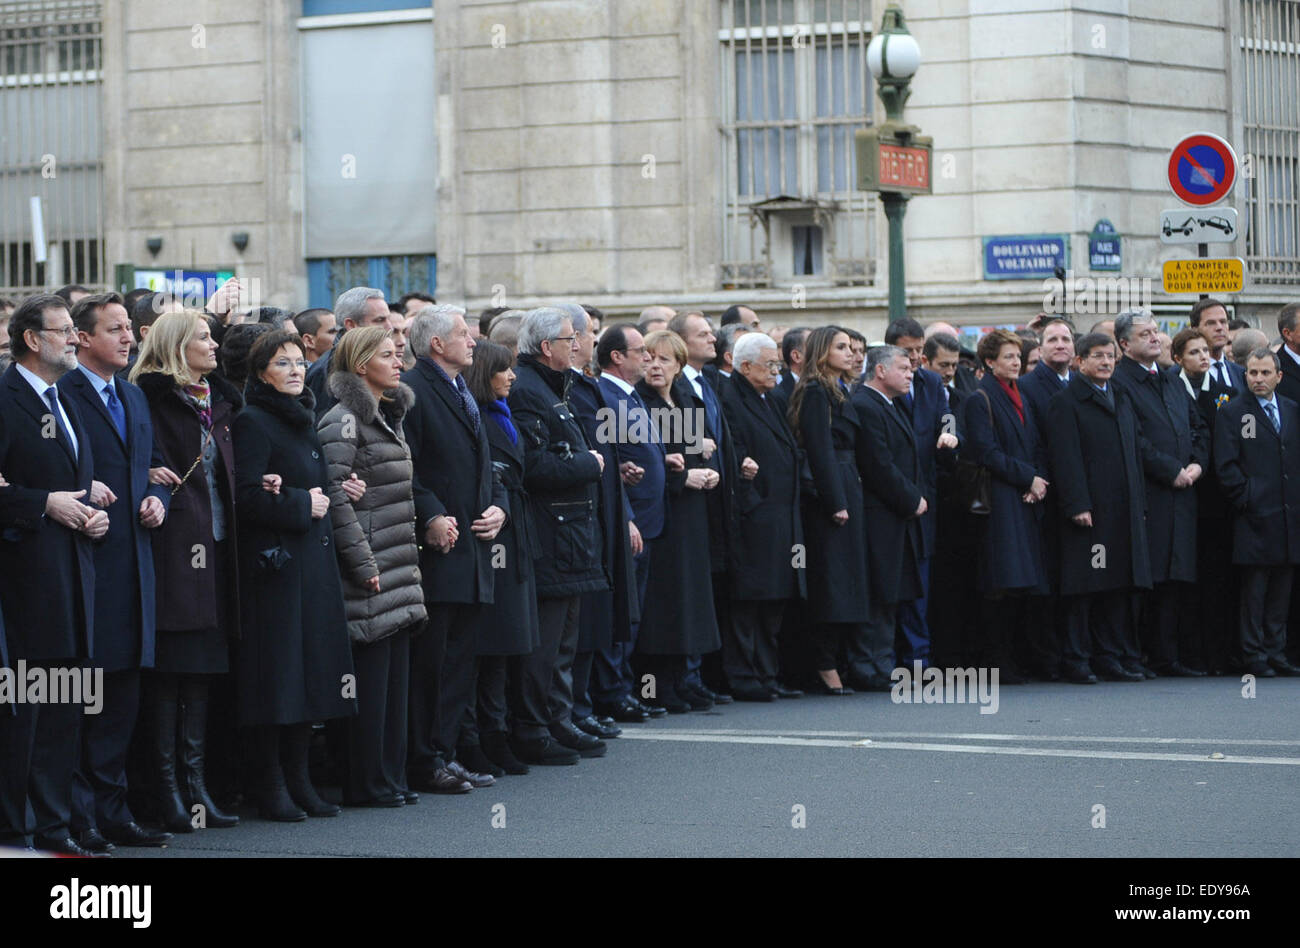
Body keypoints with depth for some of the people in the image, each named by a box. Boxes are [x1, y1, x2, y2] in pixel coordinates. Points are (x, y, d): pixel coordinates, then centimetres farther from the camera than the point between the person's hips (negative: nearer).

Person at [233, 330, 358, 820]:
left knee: (311, 668, 8)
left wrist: (335, 493, 9)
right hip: (274, 561, -8)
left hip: (314, 561, 8)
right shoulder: (253, 422, -8)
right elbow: (247, 498, -16)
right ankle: (272, 786, -2)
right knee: (277, 674, -7)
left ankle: (298, 778, 14)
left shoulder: (303, 421, 18)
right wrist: (301, 505, -12)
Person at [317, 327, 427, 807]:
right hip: (369, 574, -9)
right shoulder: (343, 420, -10)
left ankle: (391, 776, 14)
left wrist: (408, 559, 17)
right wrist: (363, 564, -17)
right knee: (370, 677, -5)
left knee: (396, 674, 9)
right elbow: (335, 496, -16)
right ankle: (366, 783, 1)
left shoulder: (390, 416, 18)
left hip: (397, 569, 9)